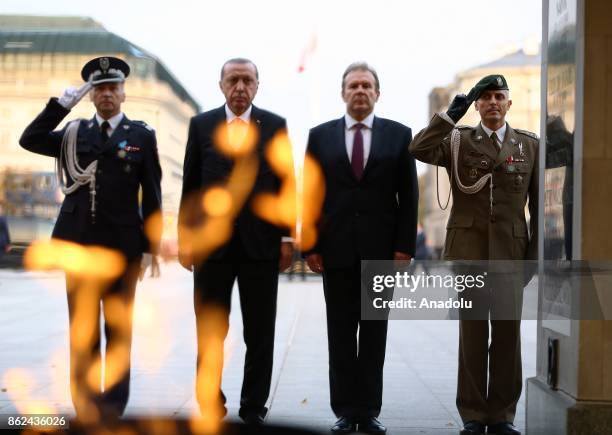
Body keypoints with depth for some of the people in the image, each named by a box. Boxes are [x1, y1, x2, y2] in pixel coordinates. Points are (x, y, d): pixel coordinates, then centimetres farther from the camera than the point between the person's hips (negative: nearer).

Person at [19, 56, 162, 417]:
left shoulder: (142, 135, 3)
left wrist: (153, 244, -3)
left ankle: (113, 408, 13)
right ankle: (86, 408, 12)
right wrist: (61, 104, -7)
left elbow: (152, 193, 1)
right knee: (82, 332, 5)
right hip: (79, 244, 2)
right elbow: (29, 140, -2)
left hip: (122, 246, -2)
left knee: (119, 330, 5)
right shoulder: (74, 133, 11)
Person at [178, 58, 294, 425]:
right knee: (210, 332, 4)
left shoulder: (276, 126, 6)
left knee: (260, 334, 5)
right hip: (212, 243, 0)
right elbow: (191, 186, 6)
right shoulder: (201, 125, 7)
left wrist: (287, 238, -1)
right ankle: (210, 406, 16)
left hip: (261, 243, 0)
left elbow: (286, 185, 4)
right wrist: (185, 237, 1)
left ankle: (254, 409, 15)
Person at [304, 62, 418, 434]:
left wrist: (405, 245, -5)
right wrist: (310, 246, -2)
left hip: (380, 249, 0)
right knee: (341, 334, 5)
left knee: (375, 333, 6)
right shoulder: (321, 135, 6)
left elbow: (408, 196, 2)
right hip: (337, 249, 1)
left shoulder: (398, 134, 5)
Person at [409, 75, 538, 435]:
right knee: (473, 329, 1)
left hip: (510, 247, 1)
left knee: (508, 329, 0)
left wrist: (536, 252, 2)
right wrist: (452, 114, -10)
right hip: (469, 245, -1)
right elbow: (420, 150, -13)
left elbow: (539, 202, 8)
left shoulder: (530, 145, 10)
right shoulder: (458, 141, 7)